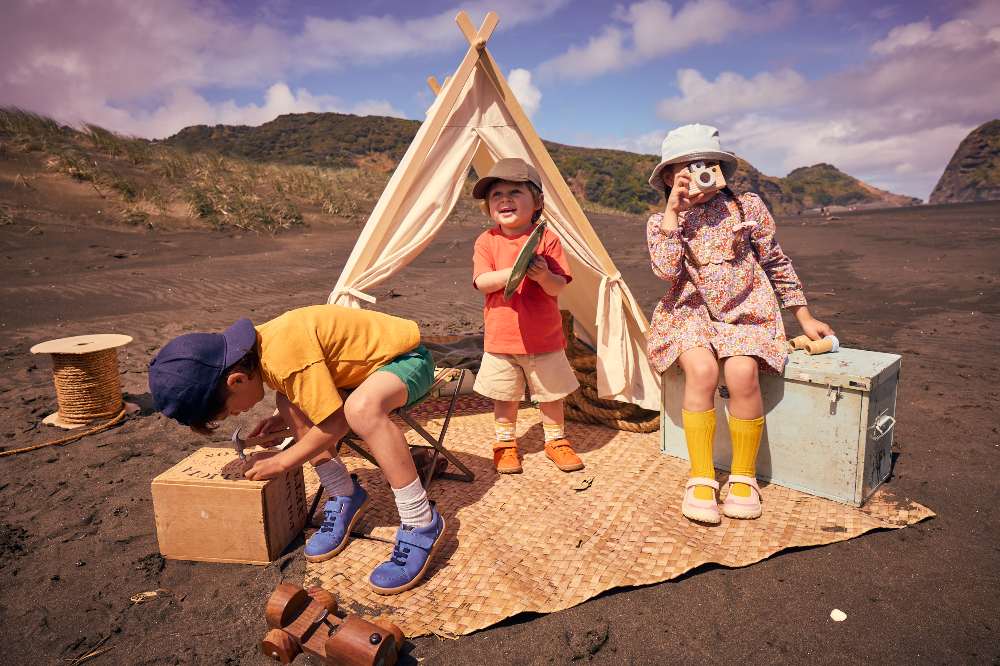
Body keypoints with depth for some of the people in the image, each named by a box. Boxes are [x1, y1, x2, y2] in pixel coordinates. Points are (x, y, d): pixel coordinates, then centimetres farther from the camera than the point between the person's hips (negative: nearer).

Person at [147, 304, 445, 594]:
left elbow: (335, 424, -24)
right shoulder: (259, 346, -1)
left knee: (363, 409, -37)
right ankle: (345, 495, 8)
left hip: (407, 355, -9)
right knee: (288, 400, -3)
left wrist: (280, 462, -13)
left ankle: (421, 522, -22)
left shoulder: (285, 356, -30)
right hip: (369, 360, 9)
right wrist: (284, 417, 3)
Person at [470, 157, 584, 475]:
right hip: (501, 338, 0)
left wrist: (543, 275, -31)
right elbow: (482, 282, -15)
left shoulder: (547, 239, -5)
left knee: (551, 394, 14)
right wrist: (514, 271, -28)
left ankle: (556, 440, 34)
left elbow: (558, 287, -9)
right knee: (505, 397, 12)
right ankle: (505, 444, 31)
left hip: (544, 338, 0)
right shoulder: (486, 241, -3)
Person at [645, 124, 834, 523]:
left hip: (745, 312, 1)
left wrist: (804, 317, 12)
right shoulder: (661, 223, 4)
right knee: (701, 368, -32)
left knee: (741, 373, -29)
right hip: (692, 314, 0)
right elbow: (666, 270, -16)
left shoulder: (747, 207, 4)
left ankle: (743, 477, -7)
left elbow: (776, 263, 11)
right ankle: (701, 479, -17)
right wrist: (673, 213, -16)